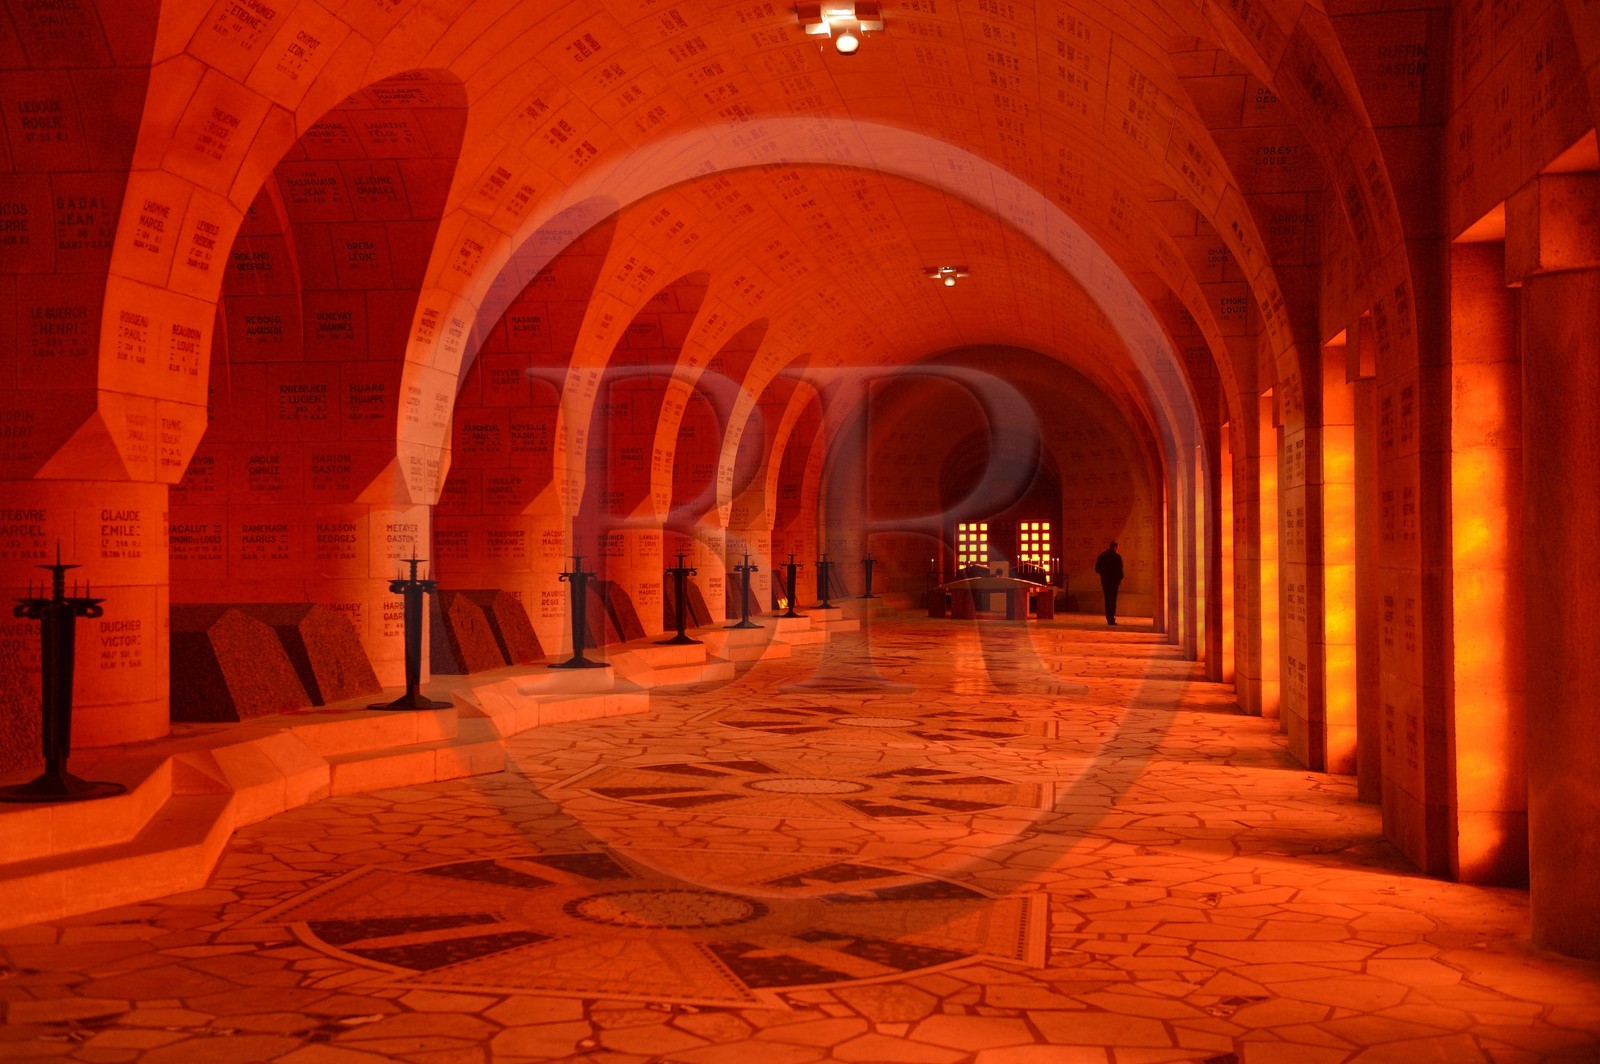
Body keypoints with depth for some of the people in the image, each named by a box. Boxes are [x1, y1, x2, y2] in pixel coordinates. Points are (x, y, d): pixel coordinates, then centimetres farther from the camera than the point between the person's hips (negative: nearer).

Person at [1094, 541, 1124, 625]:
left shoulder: (1101, 556, 6)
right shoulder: (1117, 556, -10)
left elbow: (1097, 569, 8)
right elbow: (1119, 569, -12)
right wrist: (1120, 578, 4)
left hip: (1104, 580, 5)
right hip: (1114, 580, -5)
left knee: (1107, 599, 12)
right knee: (1112, 600, -3)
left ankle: (1109, 618, 14)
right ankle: (1111, 619, -8)